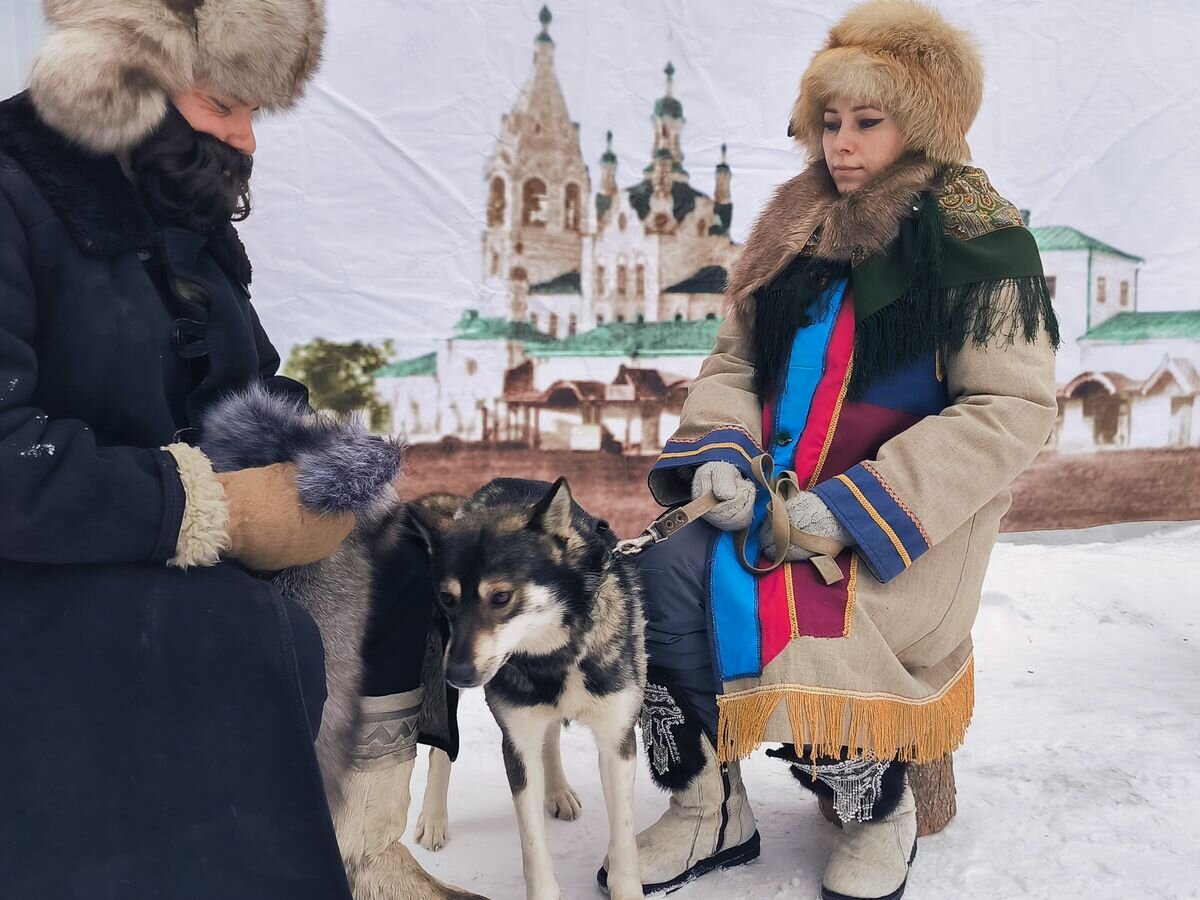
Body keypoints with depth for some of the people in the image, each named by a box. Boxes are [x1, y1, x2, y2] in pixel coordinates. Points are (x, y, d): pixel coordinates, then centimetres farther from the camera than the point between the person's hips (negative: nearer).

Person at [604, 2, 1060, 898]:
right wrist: (724, 453, -8)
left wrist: (855, 504, -20)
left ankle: (881, 811, 2)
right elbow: (734, 361, 15)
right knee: (667, 571, -21)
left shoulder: (976, 236, -6)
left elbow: (1012, 409, -13)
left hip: (906, 512, -5)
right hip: (779, 489, 5)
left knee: (788, 607, -28)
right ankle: (710, 808, -4)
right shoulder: (798, 228, 12)